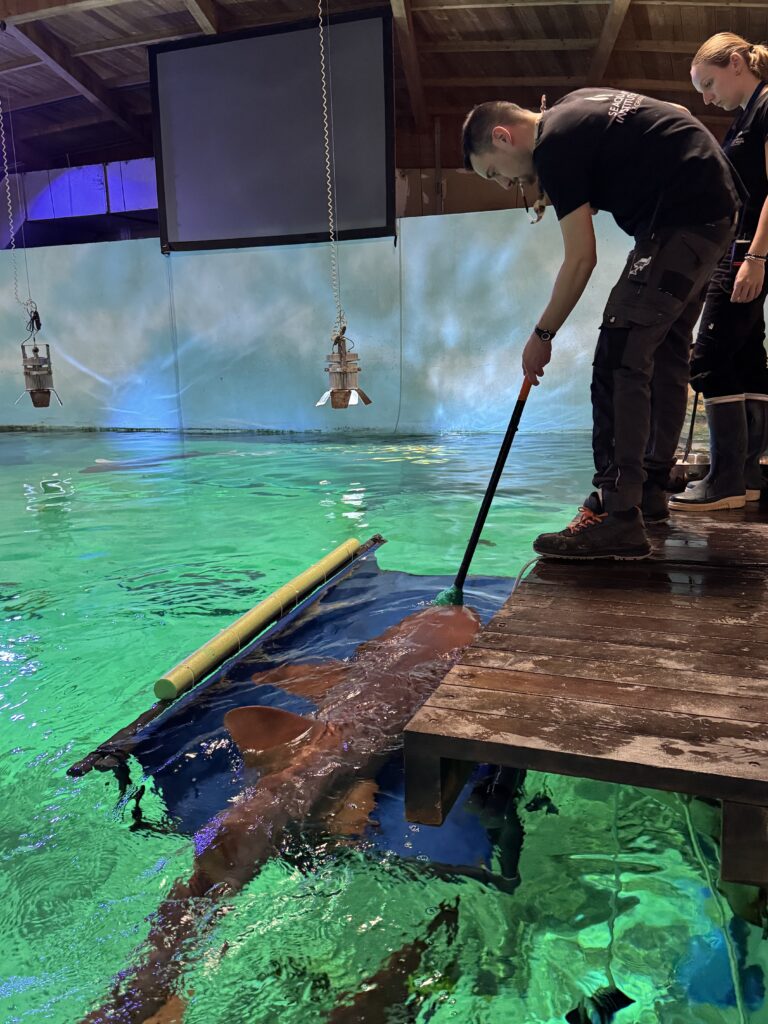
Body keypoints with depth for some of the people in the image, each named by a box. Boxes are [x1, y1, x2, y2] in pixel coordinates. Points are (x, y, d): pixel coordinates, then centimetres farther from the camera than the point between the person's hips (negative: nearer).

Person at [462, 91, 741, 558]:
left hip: (682, 219, -11)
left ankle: (617, 519, -19)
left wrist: (542, 336, -5)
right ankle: (652, 487, 26)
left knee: (620, 358, -15)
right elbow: (677, 112, 26)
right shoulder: (577, 105, 17)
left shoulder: (553, 146, -11)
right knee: (668, 351, 15)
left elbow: (581, 259, -13)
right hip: (717, 205, 11)